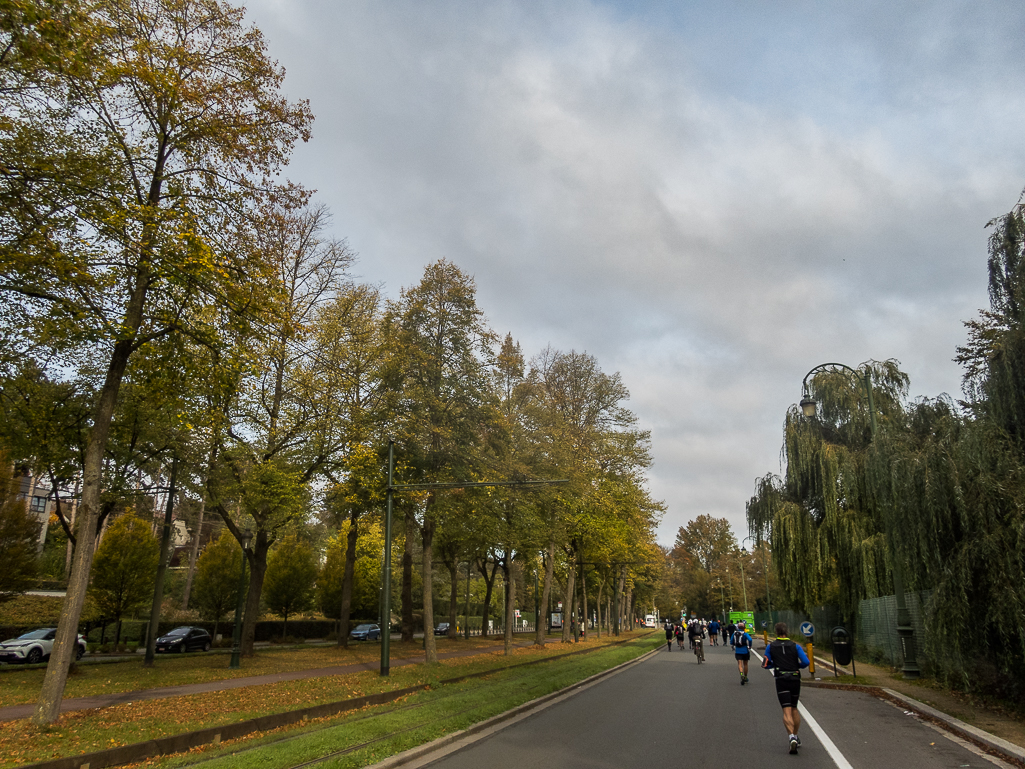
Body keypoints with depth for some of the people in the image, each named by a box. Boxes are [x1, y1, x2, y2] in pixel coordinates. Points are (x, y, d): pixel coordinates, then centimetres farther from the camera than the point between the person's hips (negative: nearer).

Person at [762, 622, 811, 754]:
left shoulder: (770, 647, 3)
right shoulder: (795, 646, 3)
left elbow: (766, 665, 4)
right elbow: (805, 662, -7)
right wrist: (796, 665, 12)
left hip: (781, 680, -2)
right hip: (795, 679, 2)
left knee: (787, 711, -7)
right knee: (794, 708, 19)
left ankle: (792, 737, -25)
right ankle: (795, 736, 26)